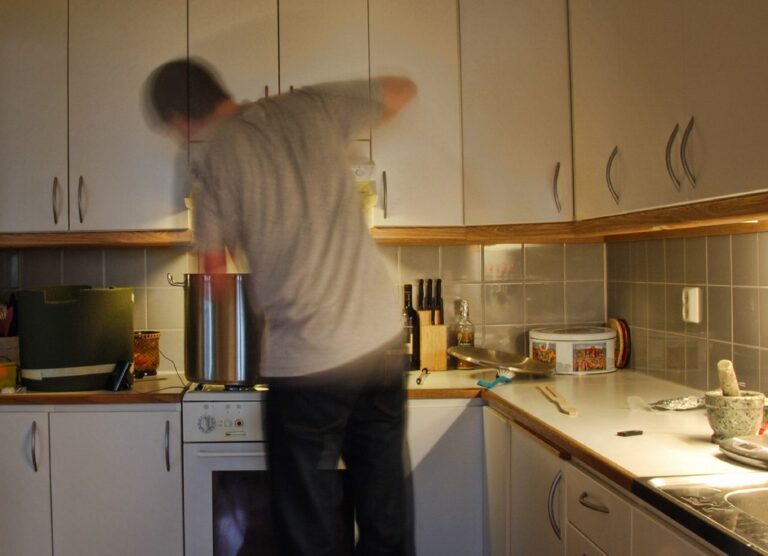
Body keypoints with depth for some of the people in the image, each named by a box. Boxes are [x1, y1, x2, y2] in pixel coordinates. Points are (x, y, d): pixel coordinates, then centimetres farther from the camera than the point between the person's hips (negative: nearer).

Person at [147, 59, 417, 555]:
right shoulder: (310, 107, 4)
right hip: (383, 334, 5)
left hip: (306, 360, -4)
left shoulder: (210, 158, -6)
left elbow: (215, 269, 2)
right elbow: (403, 89, 18)